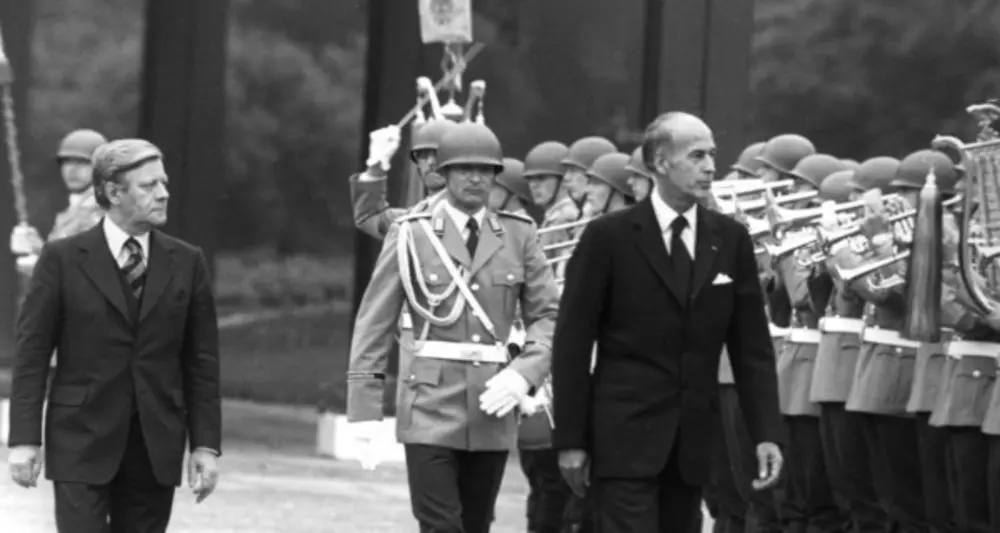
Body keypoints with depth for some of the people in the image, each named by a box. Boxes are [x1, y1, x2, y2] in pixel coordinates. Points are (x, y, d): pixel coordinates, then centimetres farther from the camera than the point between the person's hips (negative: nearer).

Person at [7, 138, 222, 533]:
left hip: (156, 448, 3)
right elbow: (32, 354, -2)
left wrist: (206, 445, 1)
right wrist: (24, 439, -8)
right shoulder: (62, 259, -1)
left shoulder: (186, 263, 7)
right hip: (82, 442, -3)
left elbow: (202, 362, 7)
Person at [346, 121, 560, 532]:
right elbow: (374, 323, 1)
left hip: (493, 407, 3)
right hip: (431, 405, -3)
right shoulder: (411, 235, 1)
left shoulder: (518, 236, 8)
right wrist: (365, 411, -4)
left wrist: (524, 374, -11)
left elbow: (547, 315, 7)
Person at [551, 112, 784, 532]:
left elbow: (752, 345, 8)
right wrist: (570, 439, -6)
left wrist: (767, 433, -1)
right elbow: (572, 344, -3)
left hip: (693, 441, 4)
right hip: (625, 436, -4)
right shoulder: (609, 237, -4)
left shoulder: (731, 239, 8)